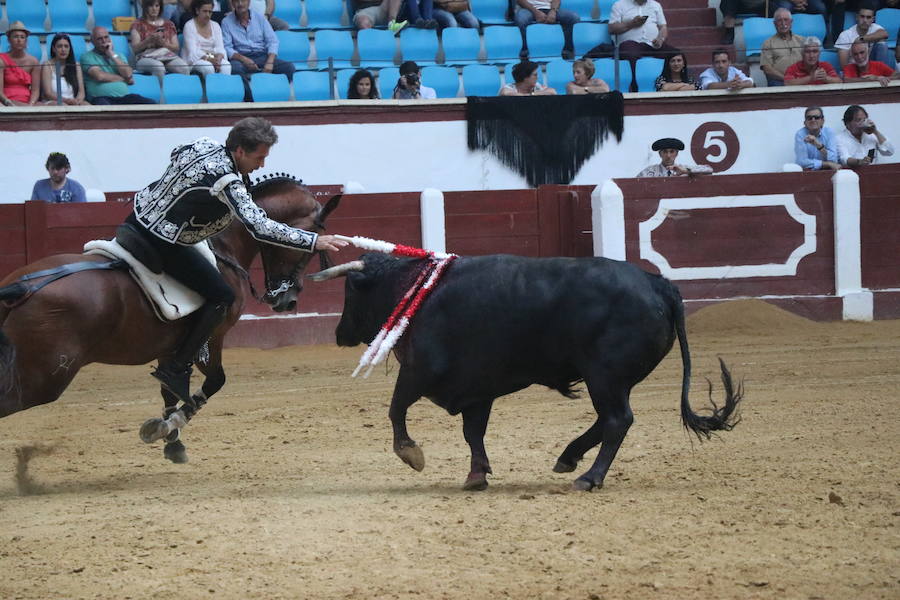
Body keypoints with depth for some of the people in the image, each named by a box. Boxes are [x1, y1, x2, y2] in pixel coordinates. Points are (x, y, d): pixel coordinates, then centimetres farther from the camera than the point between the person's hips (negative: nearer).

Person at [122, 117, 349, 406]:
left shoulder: (203, 145, 0)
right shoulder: (226, 180, -25)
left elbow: (175, 155, 23)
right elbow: (259, 227, -32)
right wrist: (314, 241, -30)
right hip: (160, 242, -10)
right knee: (221, 296, -3)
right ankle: (175, 369, -1)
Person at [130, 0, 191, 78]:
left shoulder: (169, 25, 21)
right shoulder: (138, 24, 13)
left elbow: (176, 48, 15)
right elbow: (135, 48, 4)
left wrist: (163, 43, -5)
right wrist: (149, 40, -13)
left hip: (168, 56, 3)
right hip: (146, 58, -3)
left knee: (184, 68, -31)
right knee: (159, 68, -40)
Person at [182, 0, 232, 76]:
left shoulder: (215, 26, 13)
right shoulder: (189, 26, -2)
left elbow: (220, 47, 3)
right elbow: (193, 52, -13)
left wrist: (218, 58, -21)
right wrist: (209, 59, -27)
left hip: (213, 58, 4)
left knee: (226, 65, -28)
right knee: (208, 67, -35)